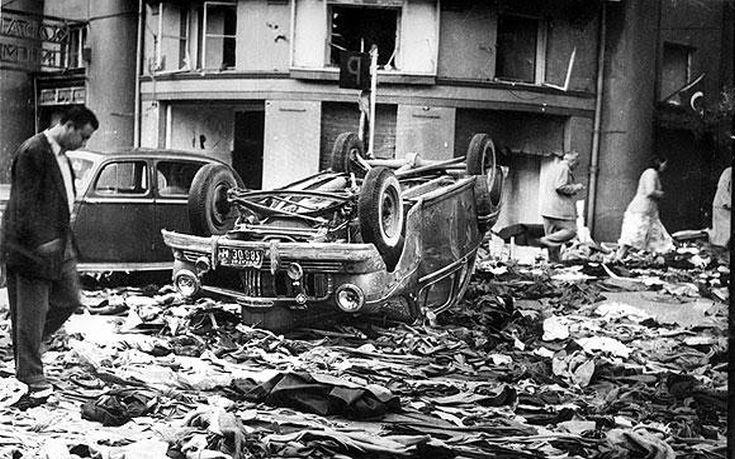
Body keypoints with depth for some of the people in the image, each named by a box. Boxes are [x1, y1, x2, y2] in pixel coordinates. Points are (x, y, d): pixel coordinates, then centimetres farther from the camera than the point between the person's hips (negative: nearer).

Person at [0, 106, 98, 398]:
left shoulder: (61, 155, 13)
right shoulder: (32, 152, -17)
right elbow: (24, 202, -21)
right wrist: (39, 241, -24)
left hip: (59, 245, 9)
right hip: (33, 248, -9)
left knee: (69, 300, 13)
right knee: (32, 312, 1)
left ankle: (26, 346, 30)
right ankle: (32, 377, 11)